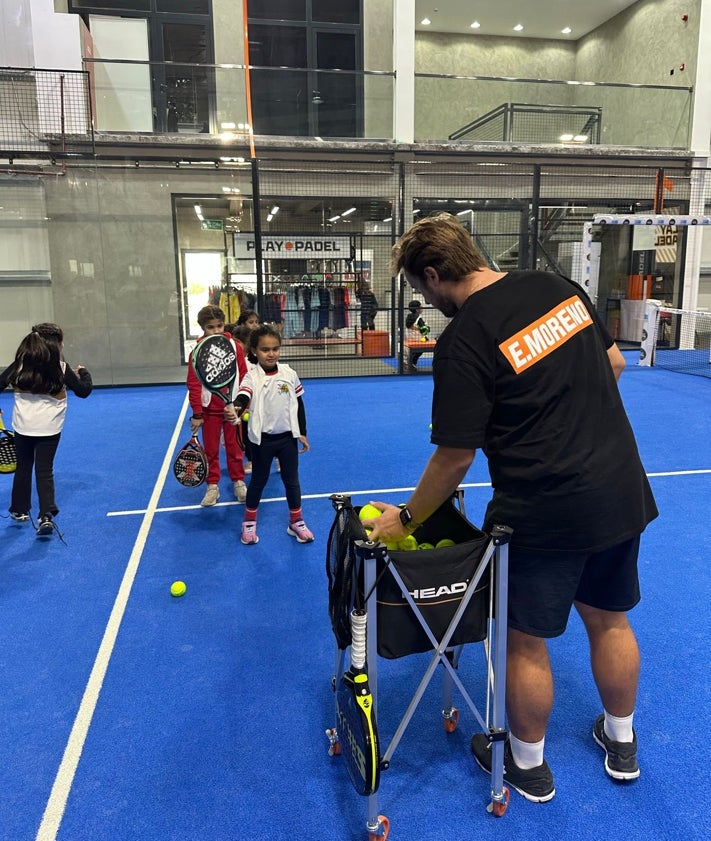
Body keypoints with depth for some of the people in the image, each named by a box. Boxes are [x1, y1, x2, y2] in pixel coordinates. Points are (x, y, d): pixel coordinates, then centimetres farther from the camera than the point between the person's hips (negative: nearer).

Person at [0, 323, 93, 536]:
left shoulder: (20, 365, -3)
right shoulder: (61, 368, -8)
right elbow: (84, 390, -2)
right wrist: (83, 373, 16)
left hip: (23, 426, 2)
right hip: (49, 428, -2)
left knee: (23, 467, 19)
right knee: (45, 470, 4)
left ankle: (20, 511, 32)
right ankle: (46, 516, -7)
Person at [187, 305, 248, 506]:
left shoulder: (235, 346, -4)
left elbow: (243, 377, 0)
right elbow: (194, 384, -6)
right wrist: (196, 414, -7)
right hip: (210, 408, 0)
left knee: (234, 447, 11)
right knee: (210, 449, 9)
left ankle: (238, 482, 25)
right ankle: (212, 486, 21)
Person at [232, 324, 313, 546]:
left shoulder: (289, 373, -3)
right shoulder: (252, 376, -12)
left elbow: (299, 404, 6)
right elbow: (243, 398, -29)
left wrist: (302, 433, 7)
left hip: (288, 436, 2)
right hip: (262, 438, -2)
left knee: (291, 480, 13)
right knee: (258, 480, 12)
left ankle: (296, 522, 29)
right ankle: (249, 523, 30)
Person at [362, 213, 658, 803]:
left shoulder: (462, 342, -20)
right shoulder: (558, 286, 0)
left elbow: (455, 458, -16)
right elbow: (614, 363, 11)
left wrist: (406, 519, -2)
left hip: (546, 515, -7)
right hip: (624, 492, 8)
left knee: (527, 642, 14)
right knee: (610, 621, 24)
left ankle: (528, 766, 37)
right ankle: (621, 744, 46)